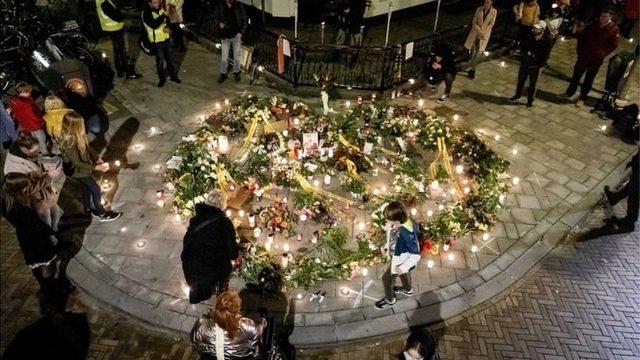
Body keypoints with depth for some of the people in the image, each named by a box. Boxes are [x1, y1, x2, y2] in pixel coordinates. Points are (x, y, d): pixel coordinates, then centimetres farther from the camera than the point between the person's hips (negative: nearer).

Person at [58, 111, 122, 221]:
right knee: (95, 188, 4)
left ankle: (88, 208, 49)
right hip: (75, 170, -8)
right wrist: (96, 167, -26)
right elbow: (77, 162, -28)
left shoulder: (77, 135, -13)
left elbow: (85, 150, 2)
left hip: (82, 165, 8)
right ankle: (101, 213, 22)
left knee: (87, 186, 26)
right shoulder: (69, 142, -36)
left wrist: (96, 159, -5)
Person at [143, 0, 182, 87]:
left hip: (166, 38, 5)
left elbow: (168, 20, 15)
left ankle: (173, 76, 30)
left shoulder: (161, 9, 0)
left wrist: (168, 27, -8)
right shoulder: (146, 13, -18)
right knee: (160, 61, 4)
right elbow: (153, 25, -33)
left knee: (169, 58, 16)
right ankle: (162, 78, 21)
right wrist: (164, 15, -37)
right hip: (156, 41, -5)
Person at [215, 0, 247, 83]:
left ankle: (236, 72, 28)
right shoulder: (220, 8, -7)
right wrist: (219, 24, -18)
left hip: (236, 36, 0)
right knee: (224, 58, 1)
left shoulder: (238, 8, -7)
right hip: (225, 37, 0)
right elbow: (217, 20, 5)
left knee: (237, 56, 9)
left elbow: (244, 21, 2)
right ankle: (223, 74, 18)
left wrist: (241, 32, -8)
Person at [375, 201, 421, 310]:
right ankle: (407, 289, 65)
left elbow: (416, 255, -33)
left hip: (400, 261, -7)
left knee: (386, 279, 16)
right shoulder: (407, 220, -22)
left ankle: (390, 300, 44)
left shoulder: (407, 234, -43)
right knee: (404, 273, 36)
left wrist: (403, 267, -28)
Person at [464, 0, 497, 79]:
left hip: (486, 33, -1)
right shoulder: (479, 9, -6)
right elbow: (474, 22, -4)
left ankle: (472, 69, 6)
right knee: (473, 51, 5)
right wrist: (480, 31, -16)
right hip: (475, 32, 1)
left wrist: (483, 32, -15)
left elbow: (491, 24, -5)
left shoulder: (494, 11, -9)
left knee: (479, 52, -6)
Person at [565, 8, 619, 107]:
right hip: (583, 56, 2)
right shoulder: (592, 25, -2)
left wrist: (602, 54, -14)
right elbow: (581, 37, 8)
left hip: (596, 59, -2)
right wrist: (580, 50, 1)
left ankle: (582, 98, 18)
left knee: (588, 79, 7)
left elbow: (613, 45, -4)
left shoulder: (614, 29, -9)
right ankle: (569, 93, 27)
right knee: (576, 75, 11)